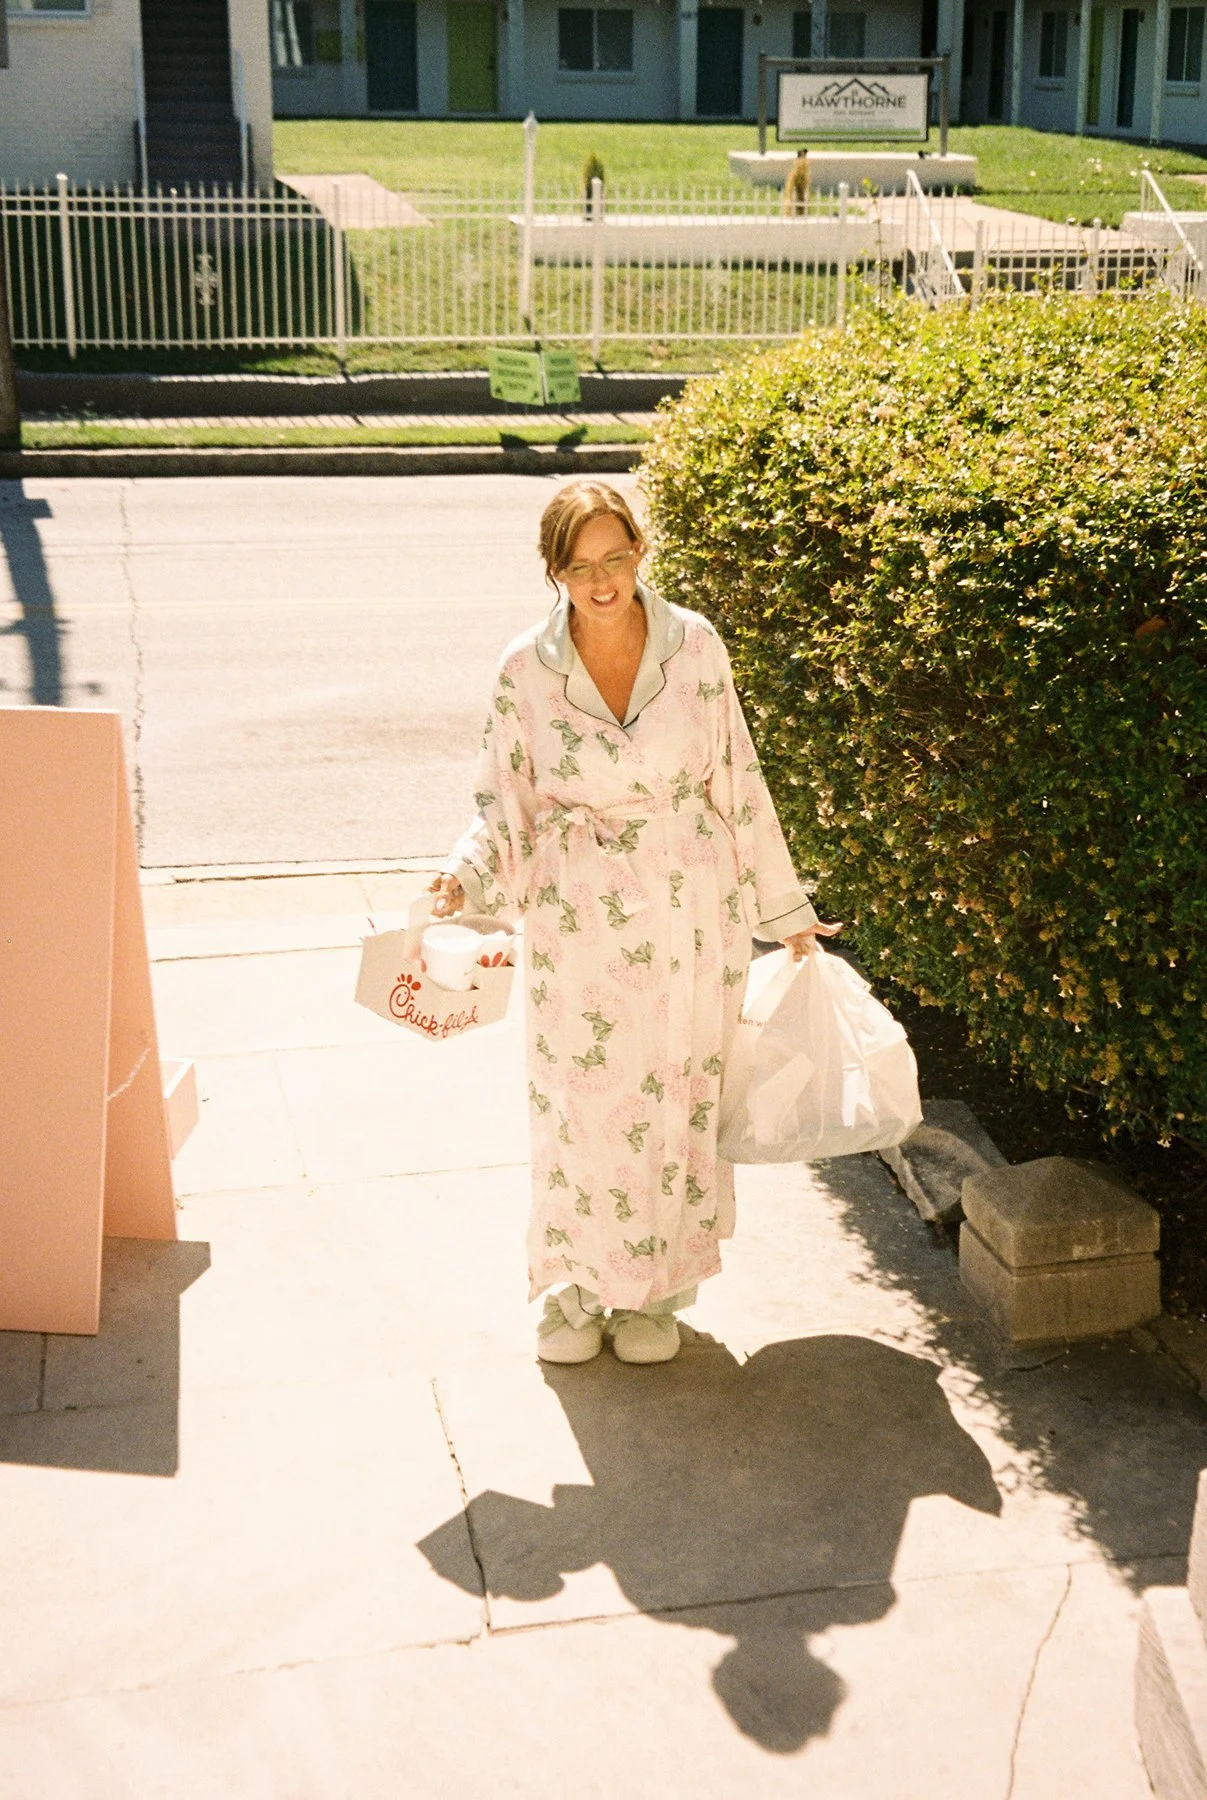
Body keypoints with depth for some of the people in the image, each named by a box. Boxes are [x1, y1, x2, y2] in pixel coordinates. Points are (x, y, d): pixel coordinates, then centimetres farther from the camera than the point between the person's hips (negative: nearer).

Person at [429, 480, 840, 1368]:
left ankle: (654, 1291, 29)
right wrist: (466, 877, -21)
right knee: (579, 1105, 6)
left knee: (676, 1100, 9)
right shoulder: (526, 671, -7)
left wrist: (785, 909, 8)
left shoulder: (694, 646, -6)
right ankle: (578, 1287, 28)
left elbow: (738, 784, 2)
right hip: (578, 921, 0)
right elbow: (504, 805, 0)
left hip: (688, 913, 1)